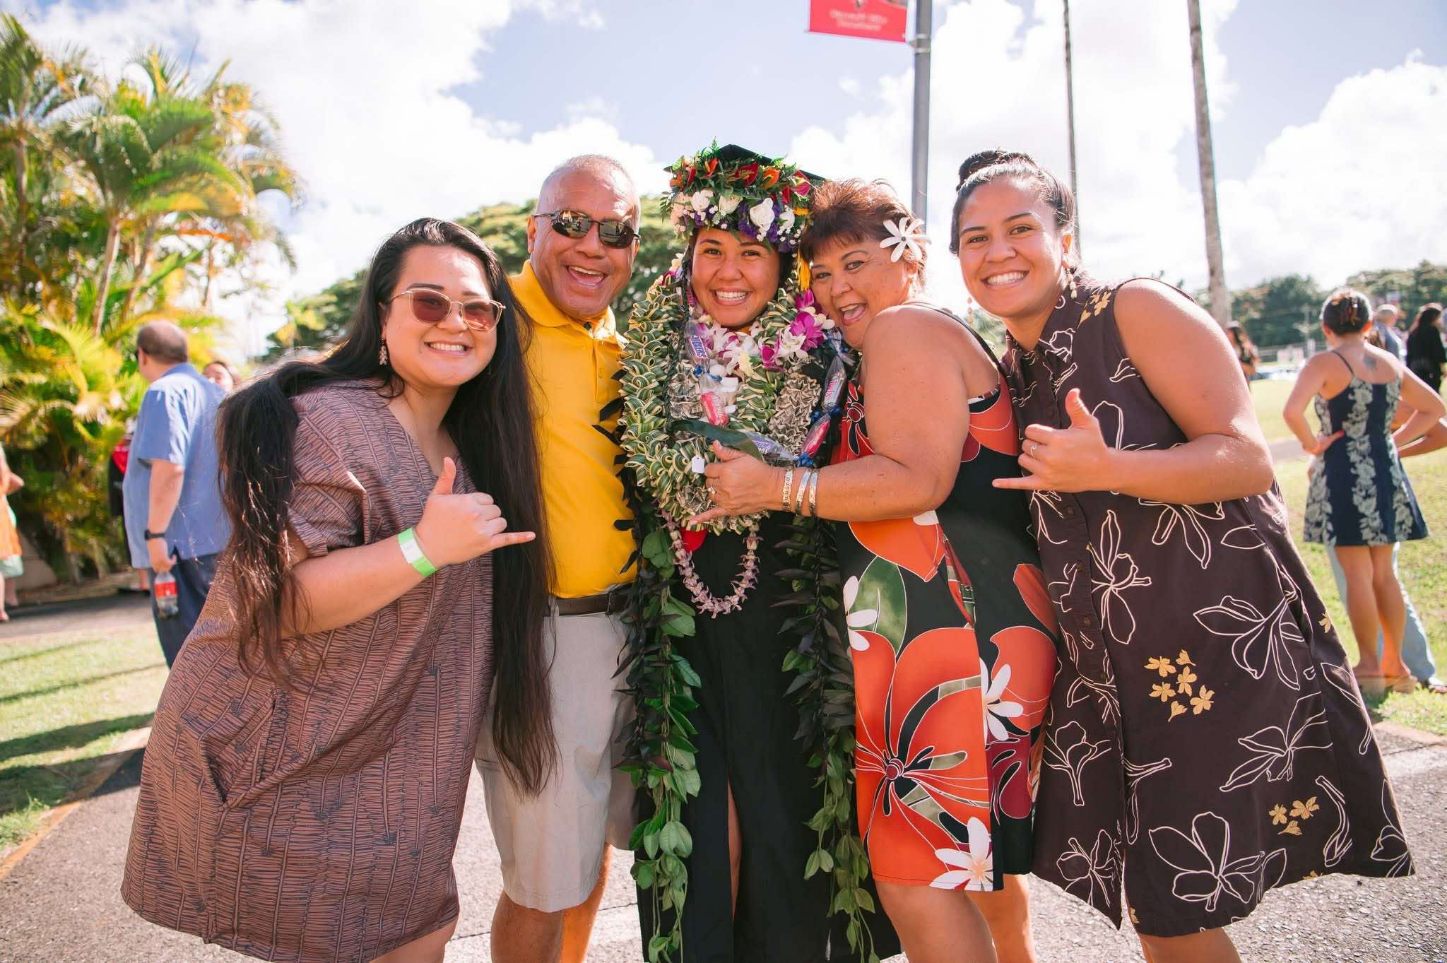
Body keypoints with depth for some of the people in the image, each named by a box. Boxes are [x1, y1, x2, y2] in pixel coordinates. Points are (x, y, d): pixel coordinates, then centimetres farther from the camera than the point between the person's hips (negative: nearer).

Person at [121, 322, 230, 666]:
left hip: (182, 545, -9)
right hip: (219, 542, 9)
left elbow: (168, 467, -21)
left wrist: (155, 534, -18)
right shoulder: (214, 393, 16)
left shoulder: (165, 393, -11)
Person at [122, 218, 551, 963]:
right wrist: (423, 548, -32)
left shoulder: (469, 443, 8)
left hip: (389, 765, 8)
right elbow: (273, 603, -25)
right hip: (277, 765, -8)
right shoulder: (323, 423, -18)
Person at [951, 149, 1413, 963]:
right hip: (1106, 666, 6)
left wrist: (1106, 469, -31)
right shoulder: (1008, 371, 10)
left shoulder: (1137, 311, -9)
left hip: (1225, 643, -6)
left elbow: (1249, 460, -18)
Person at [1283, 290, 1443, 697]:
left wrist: (1312, 445, -12)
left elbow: (1292, 410, -28)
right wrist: (1394, 441, 13)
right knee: (1384, 572, 14)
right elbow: (1434, 408, 19)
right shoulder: (1391, 363, 8)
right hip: (1386, 472, 6)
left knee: (1358, 574, 1)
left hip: (1344, 474, -6)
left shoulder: (1324, 364, -11)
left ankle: (1370, 666, 8)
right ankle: (1395, 664, 21)